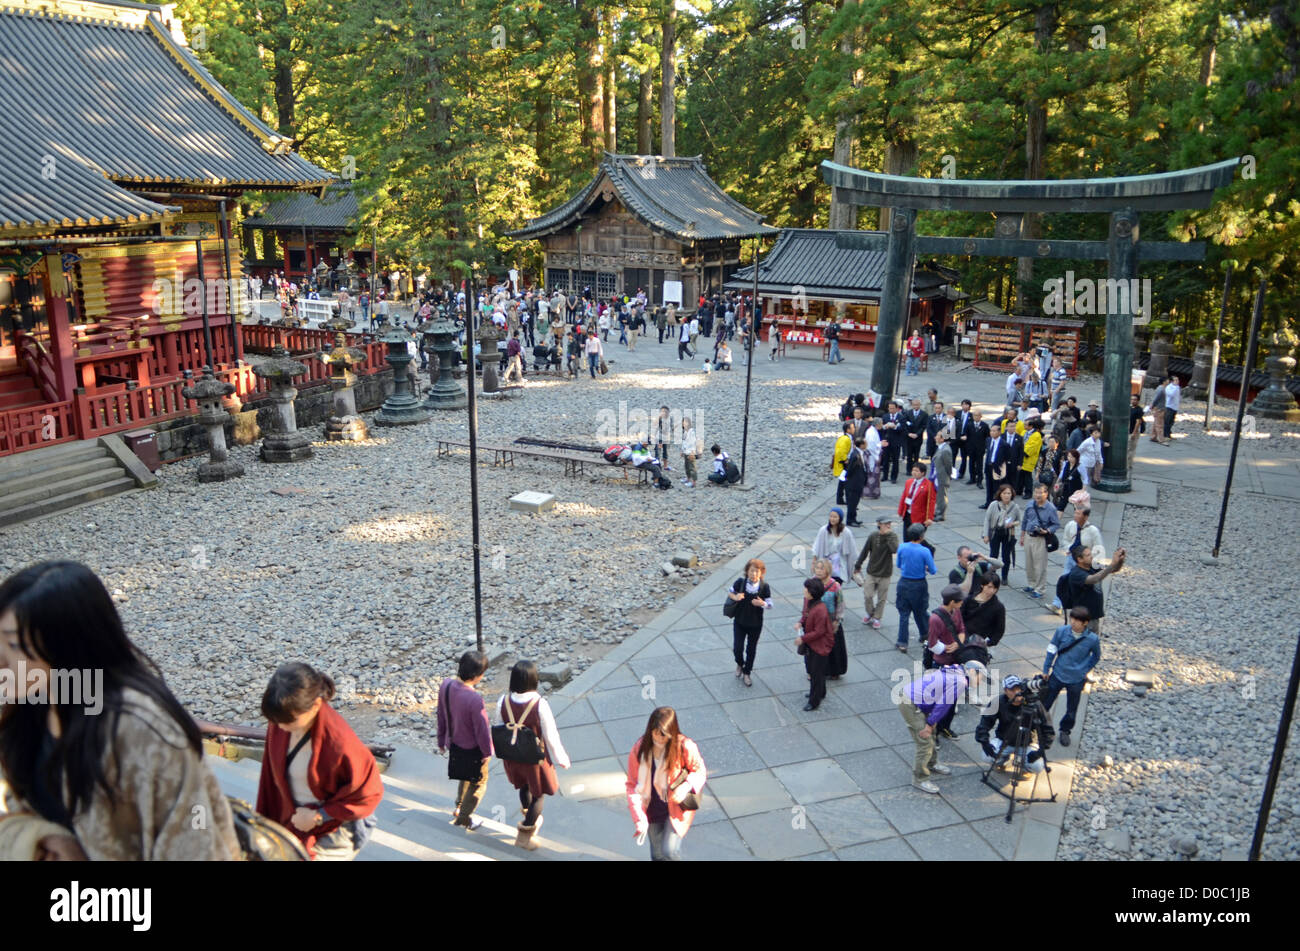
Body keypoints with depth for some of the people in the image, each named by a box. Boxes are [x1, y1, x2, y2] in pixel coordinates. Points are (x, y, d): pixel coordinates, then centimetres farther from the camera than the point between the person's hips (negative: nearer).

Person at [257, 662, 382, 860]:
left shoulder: (339, 743, -33)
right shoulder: (279, 725, -15)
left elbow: (369, 794, -18)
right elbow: (272, 776, 4)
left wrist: (319, 817, -18)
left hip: (334, 828, -6)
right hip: (293, 819, 6)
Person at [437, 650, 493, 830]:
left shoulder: (446, 685, -17)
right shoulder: (474, 700, -38)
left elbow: (441, 716, -1)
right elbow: (482, 729, -24)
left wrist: (441, 740, 14)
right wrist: (488, 752, -6)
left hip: (454, 744, 7)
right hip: (472, 748, -6)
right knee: (478, 783, 21)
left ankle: (459, 808, 51)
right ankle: (463, 818, 36)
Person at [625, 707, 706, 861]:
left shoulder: (685, 747, -23)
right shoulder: (639, 750, -18)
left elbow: (700, 771, -7)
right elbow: (632, 785, -11)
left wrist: (687, 786, -27)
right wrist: (639, 818, -19)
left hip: (677, 808, -2)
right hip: (653, 810, 2)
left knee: (669, 851, -10)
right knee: (658, 854, 17)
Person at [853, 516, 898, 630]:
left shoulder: (893, 536, -10)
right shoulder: (873, 536, -6)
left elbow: (895, 550, -29)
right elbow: (864, 551, 3)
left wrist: (888, 535, -26)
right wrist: (857, 566, 7)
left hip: (885, 574, -1)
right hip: (871, 572, 1)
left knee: (881, 598, 8)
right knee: (867, 595, 0)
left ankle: (877, 618, 26)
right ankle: (870, 614, 25)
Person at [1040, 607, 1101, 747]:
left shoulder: (1093, 639, -17)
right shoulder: (1061, 631, -16)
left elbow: (1096, 656, 4)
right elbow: (1051, 650, -4)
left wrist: (1085, 670, 1)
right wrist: (1045, 670, 1)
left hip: (1076, 680, -1)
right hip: (1057, 675, 1)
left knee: (1071, 710, 15)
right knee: (1045, 703, 13)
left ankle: (1065, 731, 39)